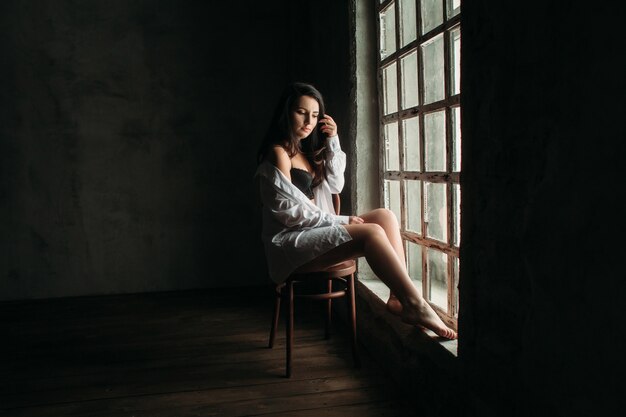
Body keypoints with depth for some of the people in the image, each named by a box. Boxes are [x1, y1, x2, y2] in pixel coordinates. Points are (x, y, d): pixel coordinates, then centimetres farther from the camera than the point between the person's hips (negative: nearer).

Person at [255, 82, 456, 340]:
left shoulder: (307, 150, 19)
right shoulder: (278, 152, -7)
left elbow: (335, 186, 15)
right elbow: (290, 212, -15)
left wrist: (333, 142, 6)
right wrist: (343, 221, -13)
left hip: (316, 231, 9)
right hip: (291, 243, -9)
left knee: (385, 216, -7)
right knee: (372, 233, -26)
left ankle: (398, 298, -20)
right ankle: (416, 306, -25)